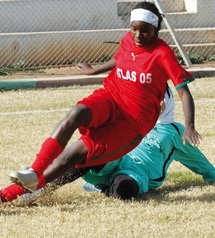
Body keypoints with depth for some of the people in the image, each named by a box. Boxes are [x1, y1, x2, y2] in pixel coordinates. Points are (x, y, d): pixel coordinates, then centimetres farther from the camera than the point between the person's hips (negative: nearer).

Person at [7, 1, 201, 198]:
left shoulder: (162, 53, -12)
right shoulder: (128, 41, 6)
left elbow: (184, 91, -16)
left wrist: (189, 127, -29)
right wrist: (94, 71, 45)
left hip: (133, 121, -5)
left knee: (77, 152, -19)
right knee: (77, 114, -30)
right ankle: (34, 173, -38)